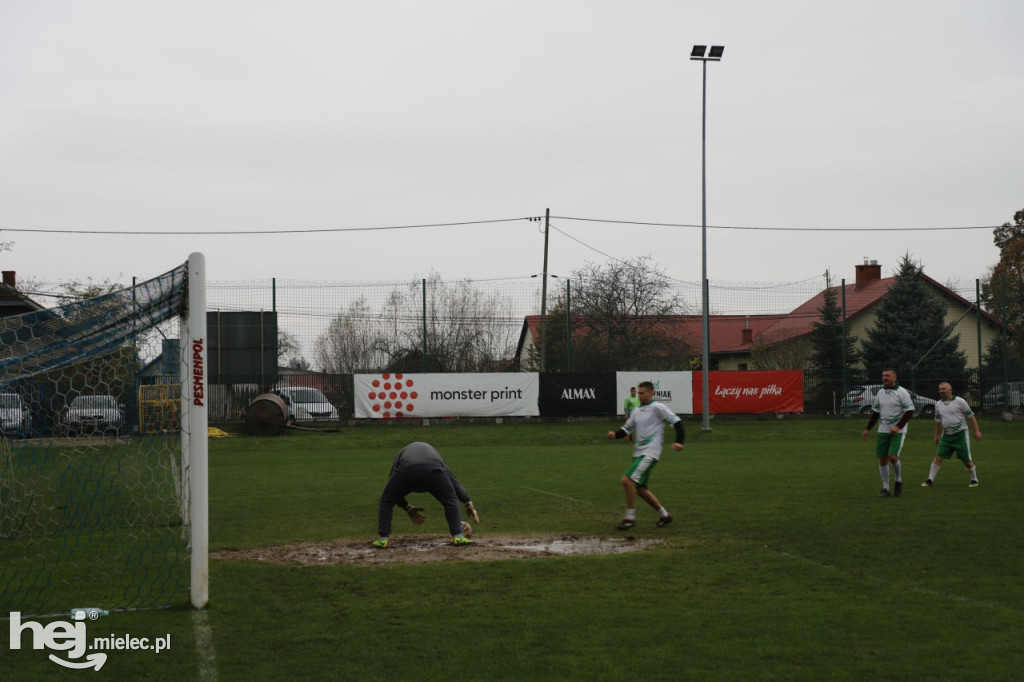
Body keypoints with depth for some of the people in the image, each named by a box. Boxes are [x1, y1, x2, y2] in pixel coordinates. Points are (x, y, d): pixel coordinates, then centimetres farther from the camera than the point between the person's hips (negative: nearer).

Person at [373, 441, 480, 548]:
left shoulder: (401, 453, 40)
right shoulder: (434, 451, 42)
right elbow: (454, 481, 37)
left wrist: (407, 508, 36)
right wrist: (469, 503, 36)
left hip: (406, 470, -1)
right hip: (434, 470, 1)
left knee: (386, 501, 23)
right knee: (451, 500, 26)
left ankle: (383, 539, 15)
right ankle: (458, 536, 19)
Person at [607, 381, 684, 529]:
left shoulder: (657, 408, -7)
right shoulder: (636, 411, 16)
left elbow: (676, 421, -9)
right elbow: (627, 429, 18)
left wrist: (679, 441, -18)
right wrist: (615, 434, -2)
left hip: (650, 453, -9)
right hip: (638, 453, 9)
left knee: (627, 480, -20)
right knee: (640, 489, 12)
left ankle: (630, 517, -11)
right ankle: (664, 515, 26)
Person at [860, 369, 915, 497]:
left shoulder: (902, 392, -8)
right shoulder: (880, 392, 10)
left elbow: (909, 411, -12)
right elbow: (875, 412, 19)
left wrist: (898, 427, -20)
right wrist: (867, 429, 15)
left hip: (898, 432, -6)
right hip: (883, 431, 6)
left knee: (893, 457, -18)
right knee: (882, 459, 2)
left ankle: (899, 482, 7)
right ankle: (885, 489, 12)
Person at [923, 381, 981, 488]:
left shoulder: (959, 401, -8)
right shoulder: (938, 404, 8)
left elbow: (971, 416, -5)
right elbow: (938, 420, 21)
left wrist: (976, 431, -8)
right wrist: (937, 435, 24)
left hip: (960, 434, -4)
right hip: (946, 435, 4)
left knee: (966, 460, 0)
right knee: (938, 457, -6)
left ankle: (974, 480, 19)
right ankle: (930, 480, -4)